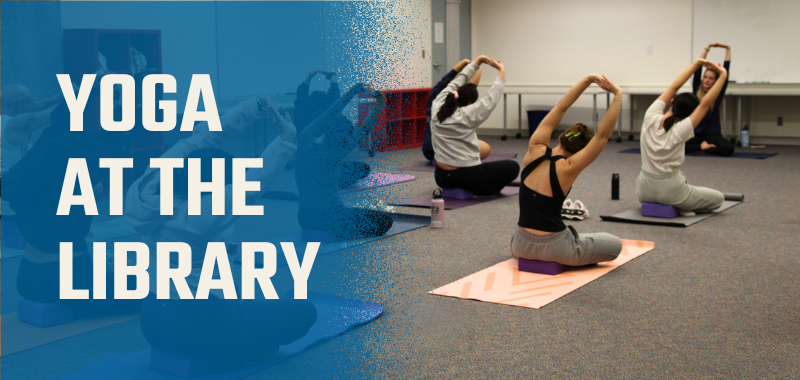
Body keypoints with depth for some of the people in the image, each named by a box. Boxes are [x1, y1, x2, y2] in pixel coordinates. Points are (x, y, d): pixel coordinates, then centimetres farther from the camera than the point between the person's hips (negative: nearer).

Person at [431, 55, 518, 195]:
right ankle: (483, 189, 5)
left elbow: (455, 83, 7)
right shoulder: (466, 116, -20)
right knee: (513, 167, 8)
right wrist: (501, 72, 3)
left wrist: (478, 61, 12)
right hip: (464, 177, -7)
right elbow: (491, 98, -10)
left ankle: (452, 189, 24)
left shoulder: (437, 108, -5)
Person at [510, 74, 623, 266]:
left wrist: (588, 79, -3)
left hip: (522, 245, 5)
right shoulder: (568, 168, -16)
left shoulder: (535, 149, -6)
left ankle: (532, 257, 23)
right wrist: (618, 95, -14)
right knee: (615, 245, 16)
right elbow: (603, 135, -17)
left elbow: (560, 108, -1)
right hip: (552, 249, -5)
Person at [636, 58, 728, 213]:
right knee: (718, 198, 16)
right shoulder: (679, 131, -22)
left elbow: (674, 86, -2)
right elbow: (706, 103, -19)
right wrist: (723, 76, -13)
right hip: (668, 192, -6)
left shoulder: (650, 118, -12)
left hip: (644, 191, 6)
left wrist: (697, 64, 0)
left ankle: (654, 205, 17)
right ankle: (681, 207, -2)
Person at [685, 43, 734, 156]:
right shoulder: (697, 91, 7)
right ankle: (701, 146, -6)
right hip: (695, 134, 0)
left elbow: (725, 71, 2)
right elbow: (698, 68, 5)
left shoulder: (718, 94, 5)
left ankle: (700, 149, -7)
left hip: (713, 134, 0)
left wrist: (728, 49, 4)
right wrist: (707, 48, 6)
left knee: (729, 148, -31)